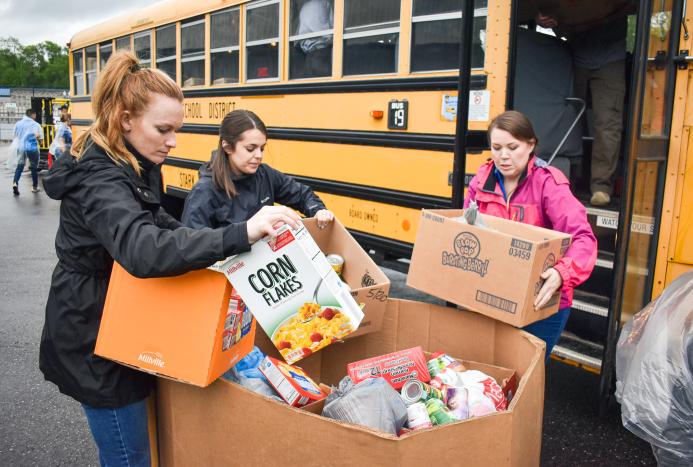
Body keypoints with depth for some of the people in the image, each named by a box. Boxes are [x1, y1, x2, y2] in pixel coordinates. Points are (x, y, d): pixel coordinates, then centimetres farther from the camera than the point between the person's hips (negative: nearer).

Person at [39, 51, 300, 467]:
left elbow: (157, 222, 17)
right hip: (94, 341, -9)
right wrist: (239, 235, -55)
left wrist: (203, 244, 0)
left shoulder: (134, 165, 4)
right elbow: (144, 251, -46)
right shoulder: (100, 180, -28)